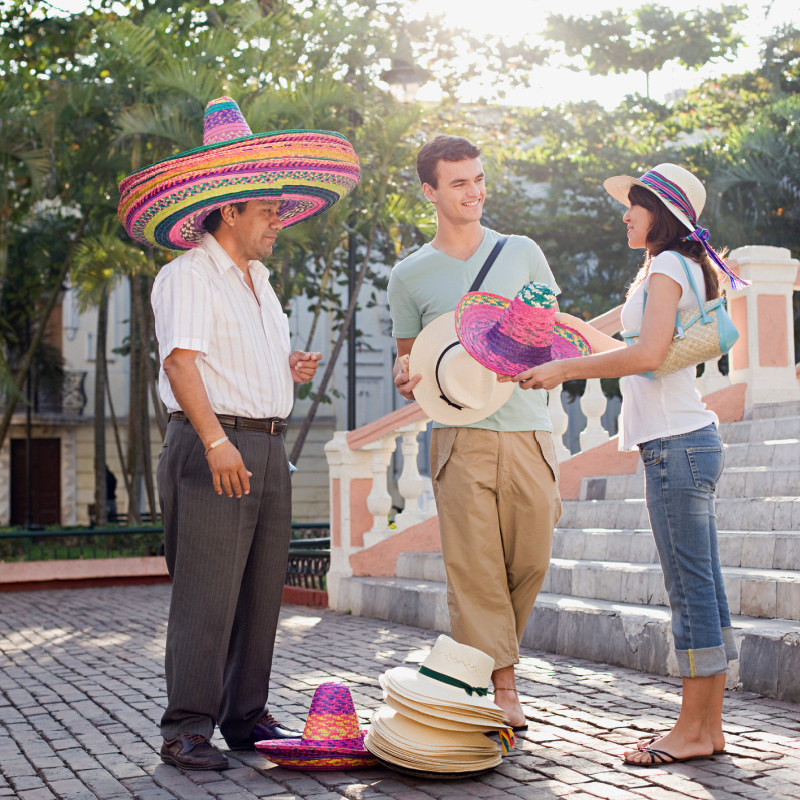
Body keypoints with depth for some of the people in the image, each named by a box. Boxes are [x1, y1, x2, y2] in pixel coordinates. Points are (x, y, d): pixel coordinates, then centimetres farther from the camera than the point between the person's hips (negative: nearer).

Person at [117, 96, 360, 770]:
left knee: (261, 590, 9)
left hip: (267, 448, 9)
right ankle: (187, 729, -3)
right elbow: (181, 361, -17)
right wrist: (217, 441, -28)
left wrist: (292, 369, 11)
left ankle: (246, 717, 18)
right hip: (211, 446, -9)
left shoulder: (259, 281, 23)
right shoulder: (188, 277, -5)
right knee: (207, 594, -9)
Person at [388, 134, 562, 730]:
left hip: (529, 429, 2)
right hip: (460, 435, -2)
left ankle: (490, 654, 24)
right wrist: (409, 379, -7)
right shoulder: (410, 275, 9)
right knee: (475, 565, -6)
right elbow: (409, 357, 16)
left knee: (531, 562, 3)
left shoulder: (522, 252, 12)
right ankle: (499, 685, 1)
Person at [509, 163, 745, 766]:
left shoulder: (667, 266, -8)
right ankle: (709, 726, 14)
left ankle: (693, 729, -1)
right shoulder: (675, 269, 21)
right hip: (690, 444, 10)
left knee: (692, 592, -6)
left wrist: (564, 368, -17)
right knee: (704, 591, 9)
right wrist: (572, 325, 31)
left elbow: (648, 355, -21)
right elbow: (631, 355, 29)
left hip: (677, 445, -10)